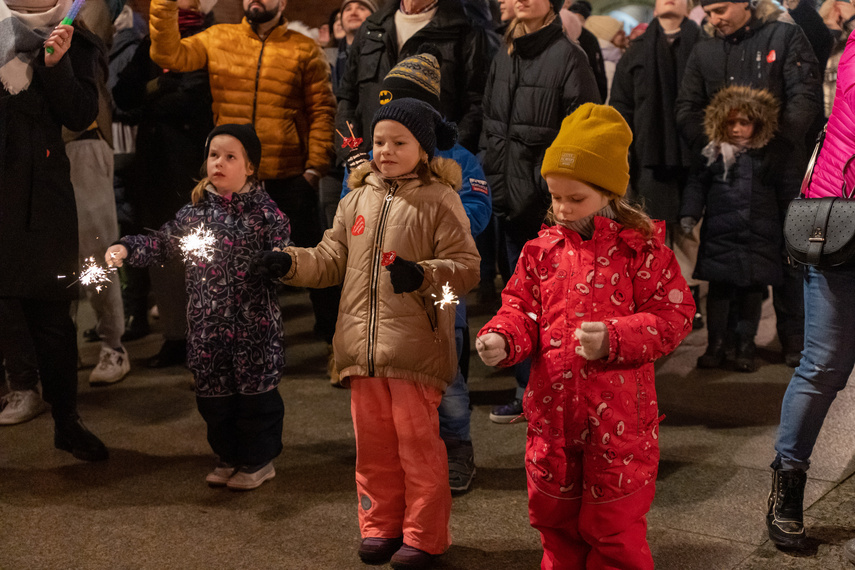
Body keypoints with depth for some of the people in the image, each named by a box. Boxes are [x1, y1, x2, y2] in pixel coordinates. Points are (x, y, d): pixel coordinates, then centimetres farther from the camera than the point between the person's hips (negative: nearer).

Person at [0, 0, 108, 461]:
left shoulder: (73, 45, 8)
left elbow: (81, 115, -2)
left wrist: (56, 65, -13)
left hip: (41, 198, 1)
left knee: (53, 314, 8)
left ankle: (66, 423, 22)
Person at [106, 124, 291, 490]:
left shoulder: (263, 211, -5)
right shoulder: (196, 210, 6)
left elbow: (282, 252, -6)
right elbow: (163, 243, 13)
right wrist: (126, 249, 0)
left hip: (253, 324, -4)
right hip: (207, 324, 4)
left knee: (255, 390, 5)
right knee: (213, 392, 12)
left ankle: (258, 459, 22)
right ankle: (228, 457, 30)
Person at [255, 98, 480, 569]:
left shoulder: (439, 201, -5)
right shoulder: (357, 200, 12)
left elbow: (466, 267, -9)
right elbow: (332, 260, 16)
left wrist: (421, 274, -25)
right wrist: (291, 263, 1)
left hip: (415, 349, -5)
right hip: (363, 347, 5)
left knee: (417, 442, 3)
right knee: (373, 442, 14)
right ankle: (381, 526, 29)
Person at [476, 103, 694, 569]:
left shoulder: (641, 248, -8)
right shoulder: (542, 249, 4)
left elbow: (672, 316, -9)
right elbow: (522, 309, 9)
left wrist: (614, 338, -23)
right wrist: (501, 339, -13)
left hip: (618, 413, -4)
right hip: (552, 410, 4)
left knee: (614, 525, 6)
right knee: (554, 516, 18)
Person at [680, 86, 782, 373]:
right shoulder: (713, 154, 1)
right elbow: (696, 184, 5)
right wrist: (689, 213, -7)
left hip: (759, 241, 1)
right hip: (720, 238, -1)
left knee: (752, 292, 7)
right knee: (719, 291, 3)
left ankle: (745, 346, 18)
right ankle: (717, 345, 13)